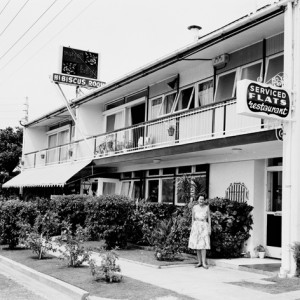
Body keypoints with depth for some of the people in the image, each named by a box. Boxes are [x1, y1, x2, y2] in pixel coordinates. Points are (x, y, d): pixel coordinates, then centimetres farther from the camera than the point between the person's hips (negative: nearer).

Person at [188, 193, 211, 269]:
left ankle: (204, 262, -6)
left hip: (204, 227, -2)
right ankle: (199, 262, 11)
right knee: (197, 245, 3)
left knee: (203, 244, -9)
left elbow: (209, 218, 3)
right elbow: (193, 219, 8)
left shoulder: (207, 207, 0)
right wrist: (192, 228, 5)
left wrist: (209, 228, -2)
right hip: (196, 226, 2)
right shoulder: (194, 207, 3)